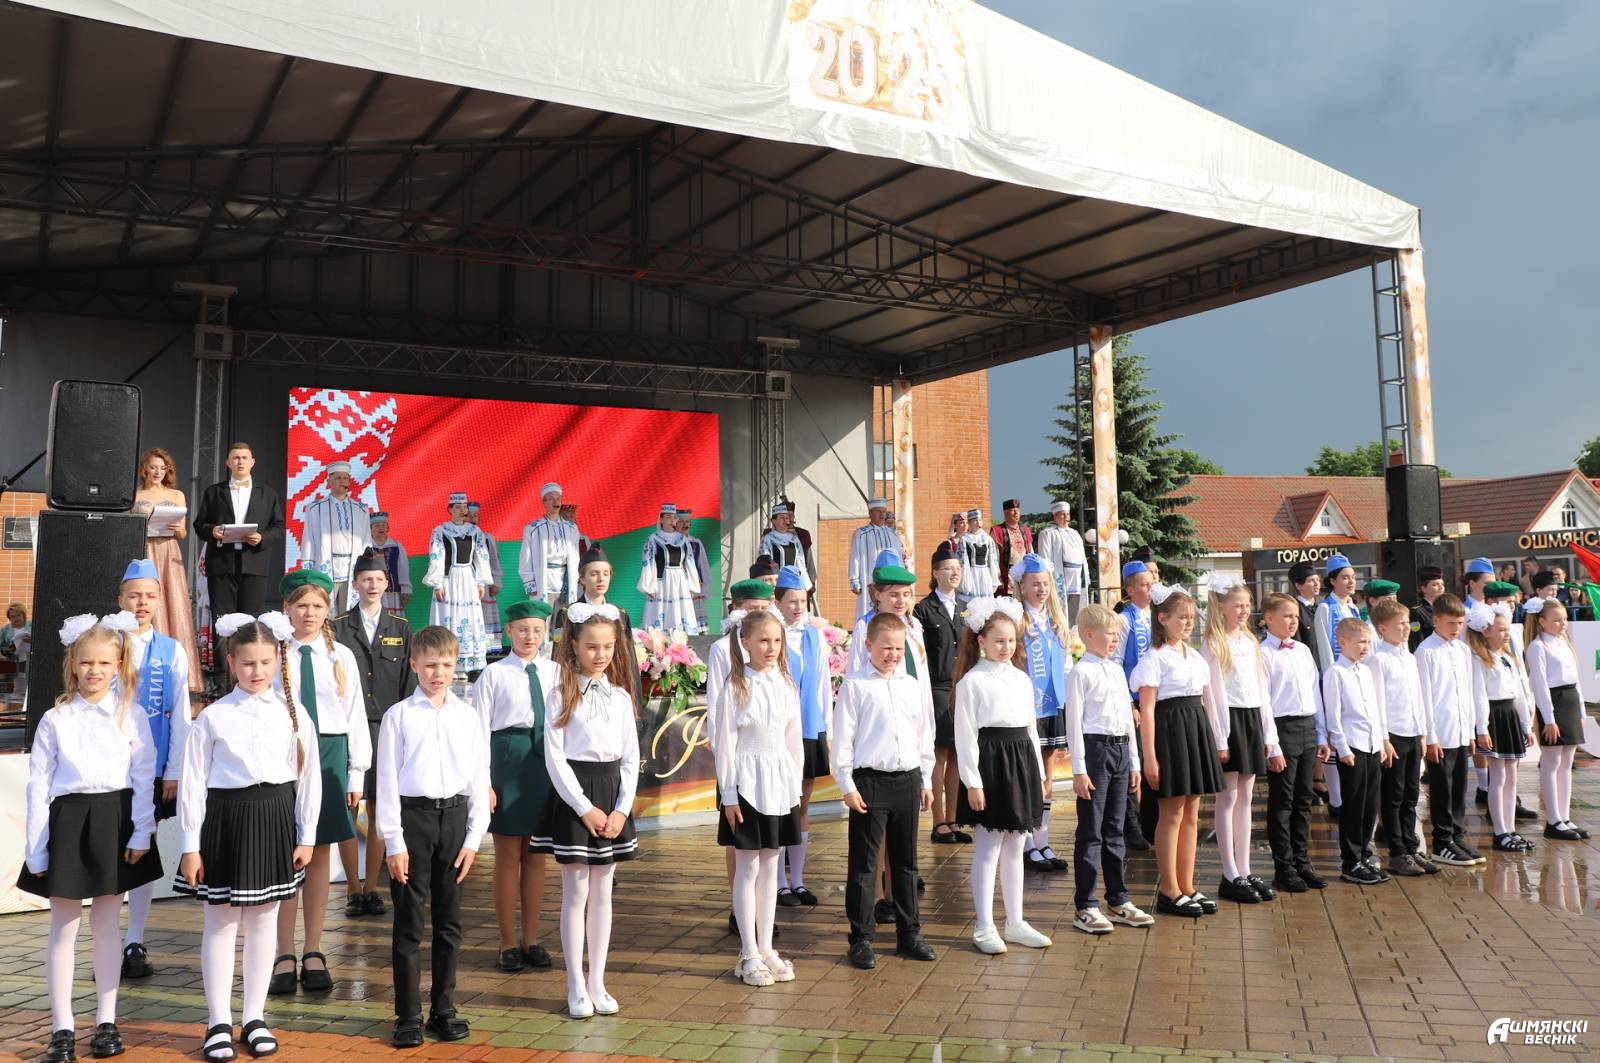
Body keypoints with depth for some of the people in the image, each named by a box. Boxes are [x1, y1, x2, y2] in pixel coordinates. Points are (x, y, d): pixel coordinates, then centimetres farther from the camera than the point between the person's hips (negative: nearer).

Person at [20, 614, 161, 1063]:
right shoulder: (54, 719, 1)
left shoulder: (131, 715, 1)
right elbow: (38, 784, 1)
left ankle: (106, 1022, 18)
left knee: (106, 923, 9)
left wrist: (141, 833, -6)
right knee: (64, 925, 6)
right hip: (67, 820, 0)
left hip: (115, 820, 0)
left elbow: (144, 777, 0)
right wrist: (36, 848, -2)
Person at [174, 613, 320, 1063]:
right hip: (226, 819, -2)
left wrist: (306, 836, 3)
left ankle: (255, 1019, 22)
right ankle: (219, 1023, 18)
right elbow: (192, 783, -3)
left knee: (264, 922, 10)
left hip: (274, 819, 2)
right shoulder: (212, 717, -4)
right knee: (221, 924, 6)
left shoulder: (292, 714, 1)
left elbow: (309, 777, 4)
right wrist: (190, 845, -5)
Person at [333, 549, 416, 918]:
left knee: (378, 812, 4)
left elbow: (408, 683, 7)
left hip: (386, 728, 1)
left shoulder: (401, 628, 9)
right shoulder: (339, 627, 5)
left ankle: (372, 888, 13)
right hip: (347, 728, -1)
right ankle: (355, 891, 8)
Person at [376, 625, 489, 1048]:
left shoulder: (467, 716, 5)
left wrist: (473, 837, 2)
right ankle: (408, 1015, 14)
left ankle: (444, 1009, 22)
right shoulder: (399, 716, -2)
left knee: (449, 921, 10)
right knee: (409, 923, 3)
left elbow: (479, 779, 7)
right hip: (412, 815, -3)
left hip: (455, 816, 3)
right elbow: (388, 781, -3)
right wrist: (394, 842, -6)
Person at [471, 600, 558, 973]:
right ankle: (508, 942, 19)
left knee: (536, 857, 12)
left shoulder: (555, 672, 4)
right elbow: (480, 729, -5)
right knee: (508, 857, 7)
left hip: (546, 761, 3)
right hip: (507, 759, -3)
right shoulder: (494, 674, -4)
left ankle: (531, 938, 24)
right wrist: (483, 781, -10)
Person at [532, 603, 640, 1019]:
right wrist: (585, 808, -13)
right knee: (576, 894, 2)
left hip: (612, 796, 4)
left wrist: (622, 809, -4)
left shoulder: (620, 696, 7)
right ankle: (576, 988, 12)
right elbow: (554, 757, -10)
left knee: (603, 894, 10)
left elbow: (631, 758, 7)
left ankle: (597, 984, 18)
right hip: (572, 797, -4)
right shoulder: (561, 695, -5)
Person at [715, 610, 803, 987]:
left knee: (770, 867, 12)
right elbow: (725, 743, -9)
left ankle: (766, 948, 21)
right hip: (748, 782, -5)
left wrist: (795, 786, 9)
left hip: (780, 783, 5)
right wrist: (728, 794, -11)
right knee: (748, 869, 3)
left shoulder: (786, 685, 6)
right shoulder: (736, 687, -9)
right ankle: (749, 954, 11)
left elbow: (793, 739, 11)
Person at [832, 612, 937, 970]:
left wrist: (926, 781, 13)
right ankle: (861, 938, 12)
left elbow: (924, 736, 14)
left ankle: (909, 934, 25)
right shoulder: (855, 685, -6)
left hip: (908, 780, 5)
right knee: (863, 864, 2)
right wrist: (847, 786, -9)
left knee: (906, 861, 14)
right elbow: (842, 738, -7)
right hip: (869, 781, -5)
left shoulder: (915, 686, 8)